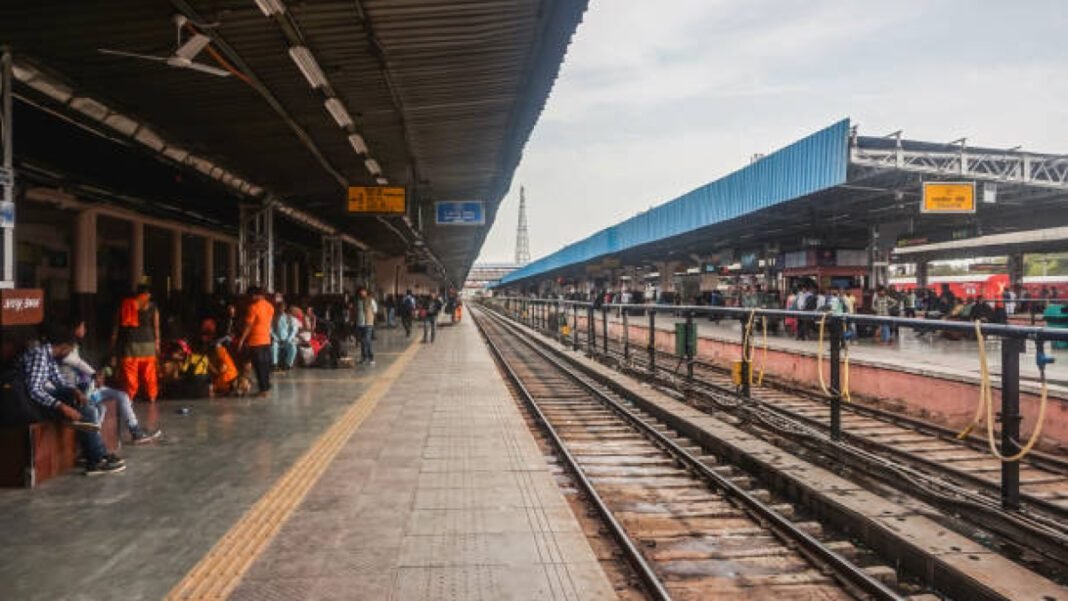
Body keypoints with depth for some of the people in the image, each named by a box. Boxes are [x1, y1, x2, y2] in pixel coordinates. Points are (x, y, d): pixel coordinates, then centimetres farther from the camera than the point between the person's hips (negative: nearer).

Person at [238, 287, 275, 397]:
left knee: (259, 366, -2)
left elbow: (248, 325, -16)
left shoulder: (253, 307, -16)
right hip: (266, 340, 7)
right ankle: (266, 386, 21)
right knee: (265, 364, 14)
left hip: (255, 341, -7)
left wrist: (241, 340, -11)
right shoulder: (270, 306, 6)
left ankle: (263, 389, -1)